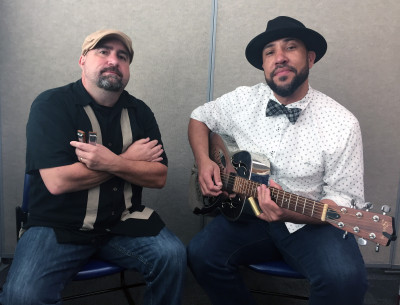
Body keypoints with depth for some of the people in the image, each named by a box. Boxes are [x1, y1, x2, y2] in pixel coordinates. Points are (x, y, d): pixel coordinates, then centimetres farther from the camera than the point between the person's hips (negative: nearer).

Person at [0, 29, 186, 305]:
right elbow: (57, 181, -21)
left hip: (124, 222, 3)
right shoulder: (51, 105, -9)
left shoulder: (139, 111, 4)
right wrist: (128, 158, -13)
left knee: (173, 256, -18)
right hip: (58, 225, -3)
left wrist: (113, 163, -21)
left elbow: (159, 177, -2)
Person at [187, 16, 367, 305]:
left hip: (310, 222, -2)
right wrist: (204, 161, -6)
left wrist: (289, 213, -30)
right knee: (201, 254, -21)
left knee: (345, 278, -30)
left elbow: (345, 200, -11)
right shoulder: (242, 101, -3)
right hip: (247, 211, 3)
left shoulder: (341, 124, -13)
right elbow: (199, 118, 13)